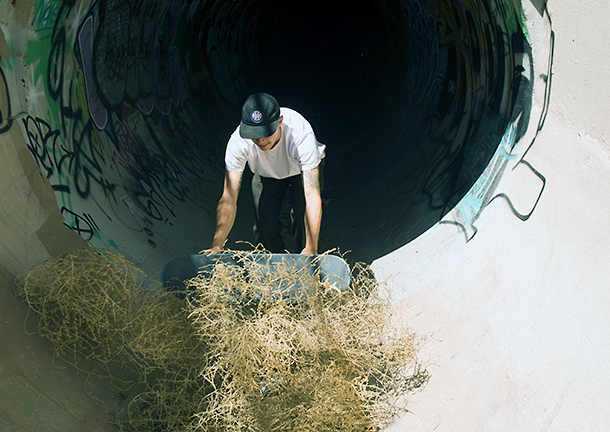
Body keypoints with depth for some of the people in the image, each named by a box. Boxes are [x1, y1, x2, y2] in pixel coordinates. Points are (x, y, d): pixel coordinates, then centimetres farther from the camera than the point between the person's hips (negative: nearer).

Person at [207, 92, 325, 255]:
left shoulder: (300, 133, -44)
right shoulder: (238, 142, -36)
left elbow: (312, 194, -47)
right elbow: (228, 199, -34)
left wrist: (311, 249, -53)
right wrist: (216, 247, -44)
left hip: (303, 169, -2)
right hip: (266, 173, 2)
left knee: (304, 221, -21)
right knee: (265, 225, -14)